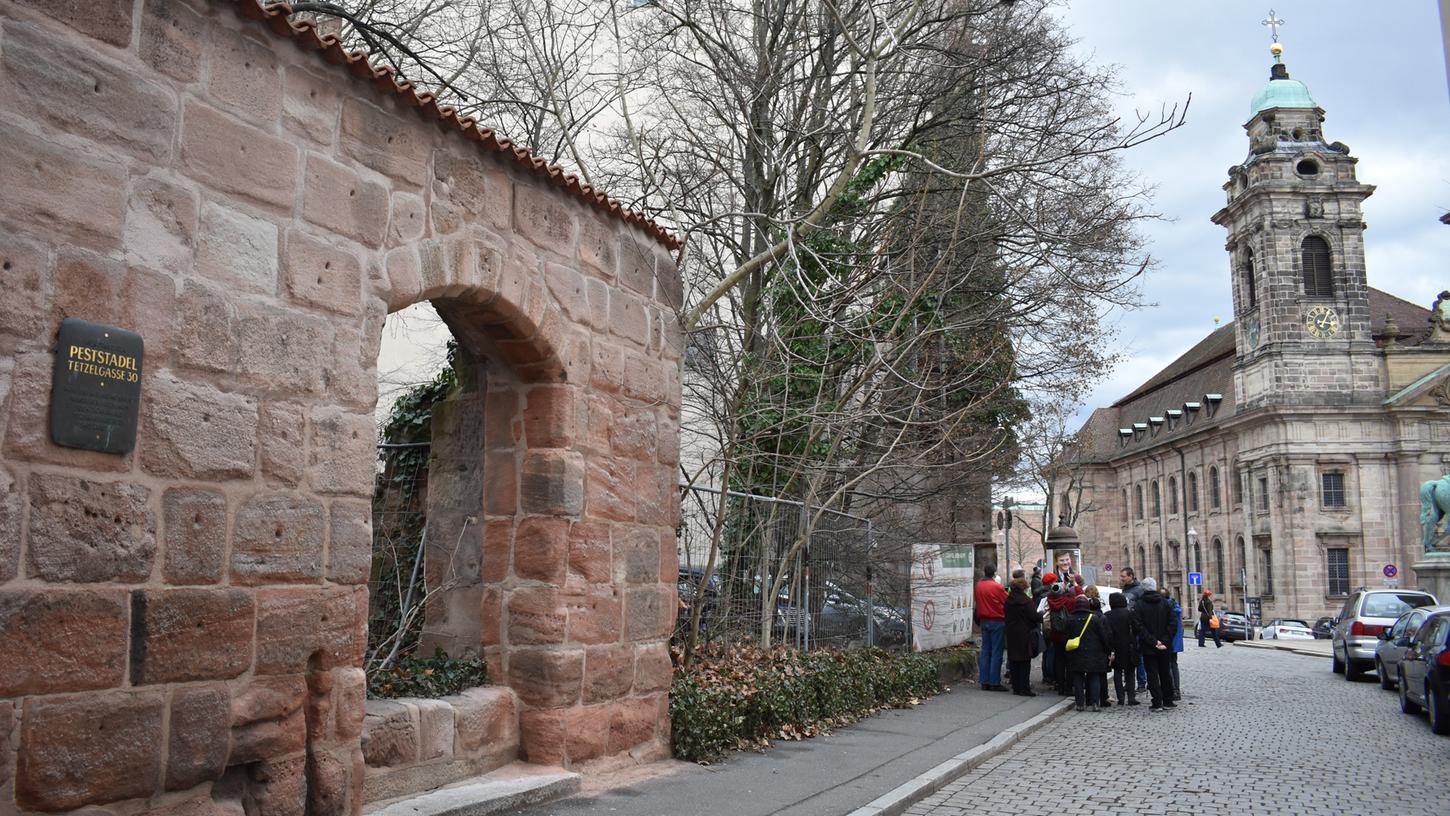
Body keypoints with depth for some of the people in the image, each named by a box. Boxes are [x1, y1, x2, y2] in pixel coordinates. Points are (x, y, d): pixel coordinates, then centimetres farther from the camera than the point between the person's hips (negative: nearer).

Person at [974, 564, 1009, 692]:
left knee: (985, 651, 10)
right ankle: (994, 683, -1)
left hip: (984, 621, 6)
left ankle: (984, 682, 11)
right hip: (997, 621, -6)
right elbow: (1008, 602, -8)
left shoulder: (978, 586, 3)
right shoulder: (997, 586, -15)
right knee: (996, 652, -1)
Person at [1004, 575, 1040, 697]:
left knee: (1014, 662, 11)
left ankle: (1016, 687, 15)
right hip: (1024, 634, -7)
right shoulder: (1025, 600, -16)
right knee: (1025, 662, -1)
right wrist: (1042, 617, 4)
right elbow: (1034, 616, -16)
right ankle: (1024, 689, 1)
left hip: (1011, 633, 7)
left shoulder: (1009, 600, 7)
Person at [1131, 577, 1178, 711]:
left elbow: (1139, 627, -15)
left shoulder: (1139, 606, -9)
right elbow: (1171, 624, -3)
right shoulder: (1166, 604, 1)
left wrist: (1153, 642, -12)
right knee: (1165, 673, 14)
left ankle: (1157, 703, -1)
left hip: (1148, 648, -3)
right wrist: (1164, 641, -5)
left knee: (1152, 675, 1)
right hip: (1165, 647, 3)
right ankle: (1167, 701, 18)